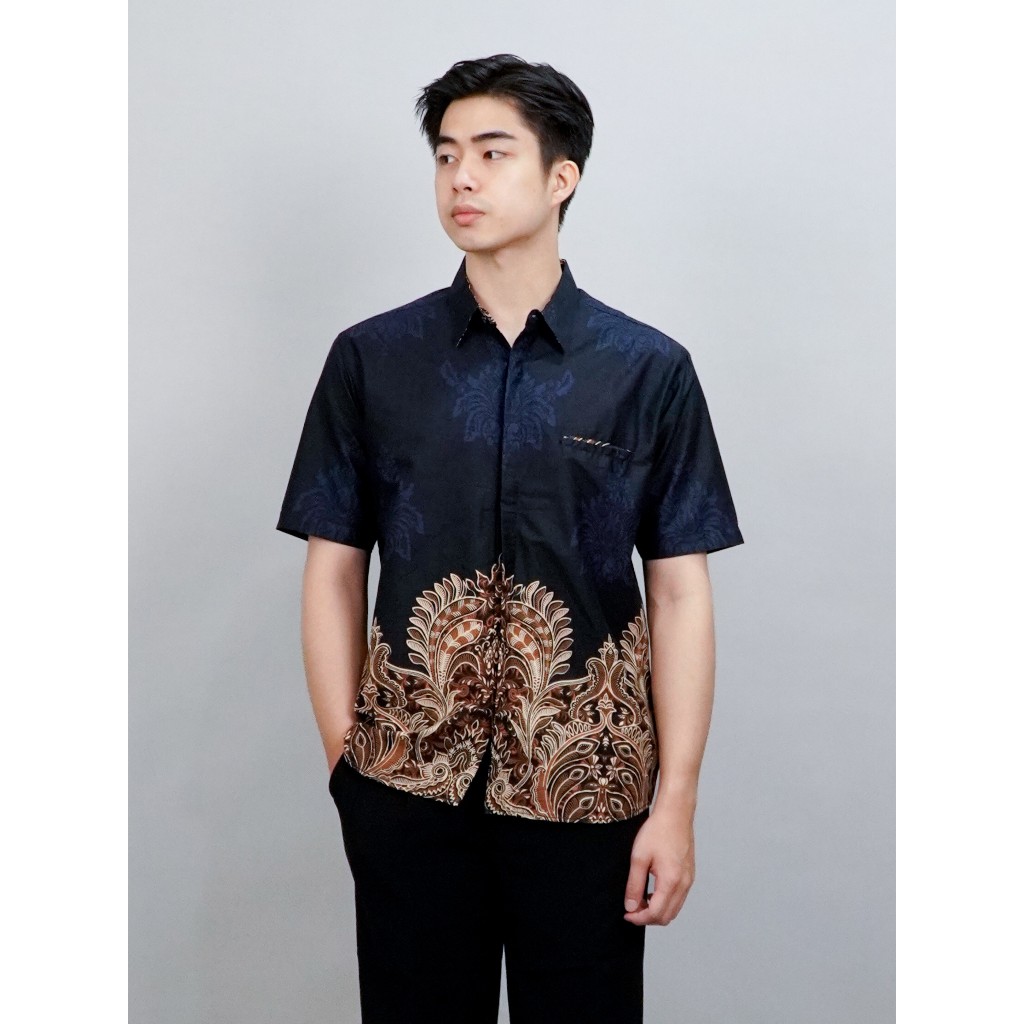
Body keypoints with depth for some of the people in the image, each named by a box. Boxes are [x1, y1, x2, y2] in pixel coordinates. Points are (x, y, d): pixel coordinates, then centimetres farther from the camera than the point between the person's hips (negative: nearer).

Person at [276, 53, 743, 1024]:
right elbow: (333, 570, 3)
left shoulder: (649, 370, -2)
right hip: (406, 787, 1)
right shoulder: (370, 359, 1)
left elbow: (679, 593, -3)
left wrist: (678, 801, -5)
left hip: (587, 790, 0)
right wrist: (343, 759, -1)